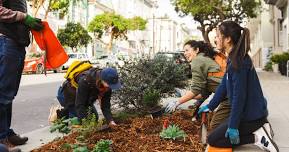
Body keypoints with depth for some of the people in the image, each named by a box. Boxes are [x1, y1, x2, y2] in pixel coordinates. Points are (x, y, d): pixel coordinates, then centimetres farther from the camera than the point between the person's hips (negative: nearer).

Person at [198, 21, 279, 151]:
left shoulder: (238, 61, -25)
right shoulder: (234, 58, 5)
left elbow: (239, 95, -26)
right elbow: (224, 85, 12)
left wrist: (233, 126, -21)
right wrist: (210, 106, 16)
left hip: (251, 115, -10)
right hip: (252, 111, 10)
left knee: (213, 139, 1)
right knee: (220, 131, 27)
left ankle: (257, 137, -4)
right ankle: (257, 128, 14)